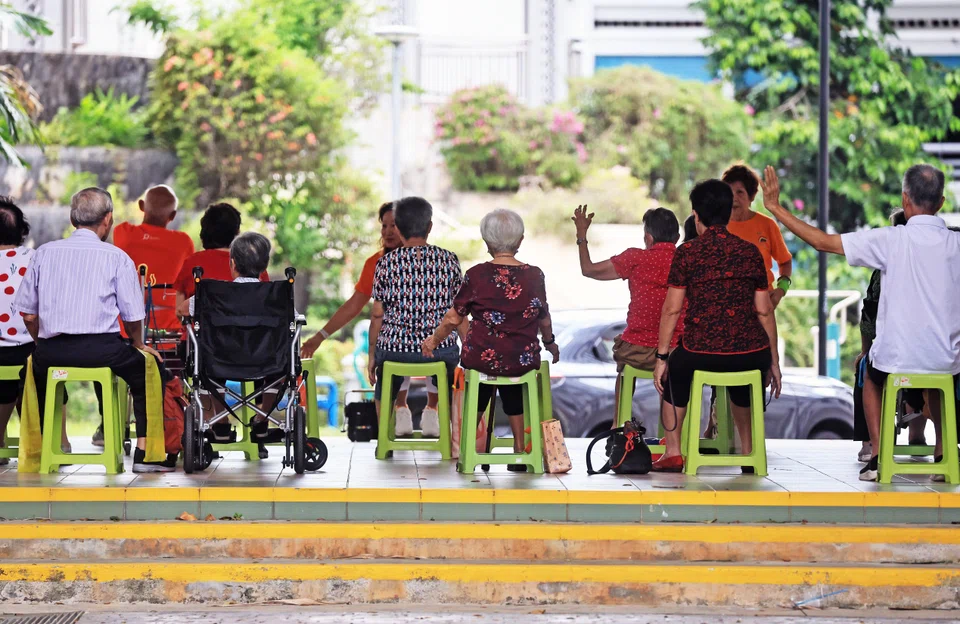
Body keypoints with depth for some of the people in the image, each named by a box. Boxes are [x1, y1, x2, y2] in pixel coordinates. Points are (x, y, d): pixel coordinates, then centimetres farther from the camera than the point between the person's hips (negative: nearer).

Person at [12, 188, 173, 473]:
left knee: (38, 365, 35)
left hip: (51, 352, 3)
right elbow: (133, 316, 0)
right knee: (148, 367, 20)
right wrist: (138, 345, 20)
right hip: (102, 350, -3)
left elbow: (28, 314, 8)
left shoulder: (44, 253, 8)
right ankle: (145, 453, 11)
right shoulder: (117, 257, 1)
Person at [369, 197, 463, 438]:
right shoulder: (449, 260, -2)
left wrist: (372, 356, 11)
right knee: (448, 356, 37)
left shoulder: (386, 263, -5)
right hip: (441, 349, 1)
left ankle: (399, 409, 19)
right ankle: (433, 408, 25)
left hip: (395, 349, 0)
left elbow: (377, 316, -1)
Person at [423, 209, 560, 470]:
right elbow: (544, 320, 9)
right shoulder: (534, 276, -5)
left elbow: (453, 318, -1)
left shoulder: (476, 275, -10)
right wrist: (550, 343, 31)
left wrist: (433, 341, 19)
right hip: (523, 360, 1)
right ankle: (519, 450, 28)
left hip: (480, 358, -1)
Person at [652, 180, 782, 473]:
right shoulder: (751, 252, 6)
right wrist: (774, 361, 16)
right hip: (751, 354, 3)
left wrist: (661, 357, 6)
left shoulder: (687, 252, -2)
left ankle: (673, 454, 23)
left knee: (673, 372, 30)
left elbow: (672, 309, -2)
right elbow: (764, 311, 8)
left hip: (701, 353, -3)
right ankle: (748, 454, 34)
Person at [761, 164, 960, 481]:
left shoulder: (892, 240, -13)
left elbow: (822, 241, -9)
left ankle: (877, 455, 23)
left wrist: (775, 207, 1)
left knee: (872, 373, 35)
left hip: (896, 356, -2)